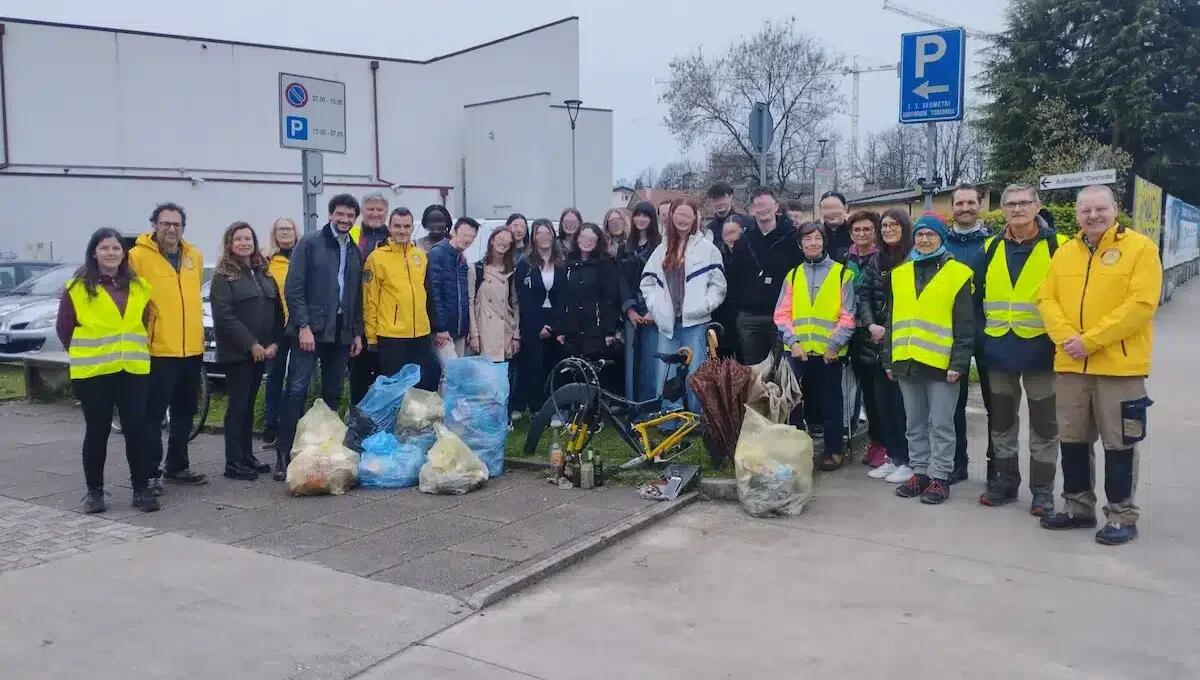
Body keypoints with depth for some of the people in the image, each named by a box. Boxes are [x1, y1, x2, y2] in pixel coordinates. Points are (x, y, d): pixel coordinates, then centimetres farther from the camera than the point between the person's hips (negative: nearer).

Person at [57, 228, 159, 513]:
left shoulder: (139, 286, 9)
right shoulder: (77, 288, -3)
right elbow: (64, 328, 3)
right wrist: (84, 354, 6)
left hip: (134, 370, 3)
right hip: (93, 373, -3)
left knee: (137, 430, 1)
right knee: (97, 432, 5)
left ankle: (141, 489, 10)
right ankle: (94, 491, 17)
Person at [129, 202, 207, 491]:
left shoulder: (195, 256, 10)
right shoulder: (139, 256, -8)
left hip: (192, 349, 6)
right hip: (158, 350, -6)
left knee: (184, 413, 16)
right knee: (154, 415, -2)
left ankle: (177, 465, 28)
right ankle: (151, 472, 5)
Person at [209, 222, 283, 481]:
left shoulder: (264, 273, 15)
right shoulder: (223, 276, -4)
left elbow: (277, 310, 12)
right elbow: (224, 316, -12)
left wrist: (274, 343, -2)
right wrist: (251, 344, -15)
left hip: (262, 351, 6)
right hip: (236, 352, -5)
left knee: (249, 404, 11)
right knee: (238, 404, -4)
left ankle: (247, 455, 18)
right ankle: (233, 463, 0)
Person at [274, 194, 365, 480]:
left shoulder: (355, 252, 15)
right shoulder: (310, 243, -2)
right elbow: (293, 289, -8)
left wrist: (357, 333, 11)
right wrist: (303, 326, -15)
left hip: (341, 332, 6)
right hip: (311, 329, -6)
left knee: (333, 394, 8)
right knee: (296, 390, -9)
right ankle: (283, 454, -7)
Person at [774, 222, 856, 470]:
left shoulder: (842, 273, 3)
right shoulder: (793, 275, 12)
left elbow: (847, 316, -2)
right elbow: (782, 314, 7)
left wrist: (834, 345, -11)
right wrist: (792, 341, -7)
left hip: (830, 352, -3)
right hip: (799, 352, 3)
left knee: (831, 403, 5)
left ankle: (834, 449, 16)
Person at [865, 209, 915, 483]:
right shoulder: (877, 261, 12)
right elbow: (864, 296, 8)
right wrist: (871, 325, -8)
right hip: (880, 343, 6)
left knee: (903, 400, -2)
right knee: (883, 399, 9)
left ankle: (908, 461, 9)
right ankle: (893, 457, 20)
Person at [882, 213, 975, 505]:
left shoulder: (958, 274, -2)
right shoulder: (900, 274, 13)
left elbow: (965, 325, -5)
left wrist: (959, 362, -12)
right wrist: (889, 359, 12)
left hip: (941, 363, -5)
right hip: (906, 362, 5)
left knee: (941, 424, 1)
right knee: (915, 423, 12)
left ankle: (940, 476, 10)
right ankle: (920, 472, 22)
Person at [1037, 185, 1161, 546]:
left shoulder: (1140, 247, -5)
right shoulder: (1065, 252, 11)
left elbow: (1141, 304, -15)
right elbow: (1047, 299, 7)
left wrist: (1090, 340, -19)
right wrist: (1066, 337, -12)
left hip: (1120, 365, -5)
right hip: (1070, 364, 5)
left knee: (1119, 443, 2)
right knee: (1072, 439, 12)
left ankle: (1122, 516, 13)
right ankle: (1078, 507, 26)